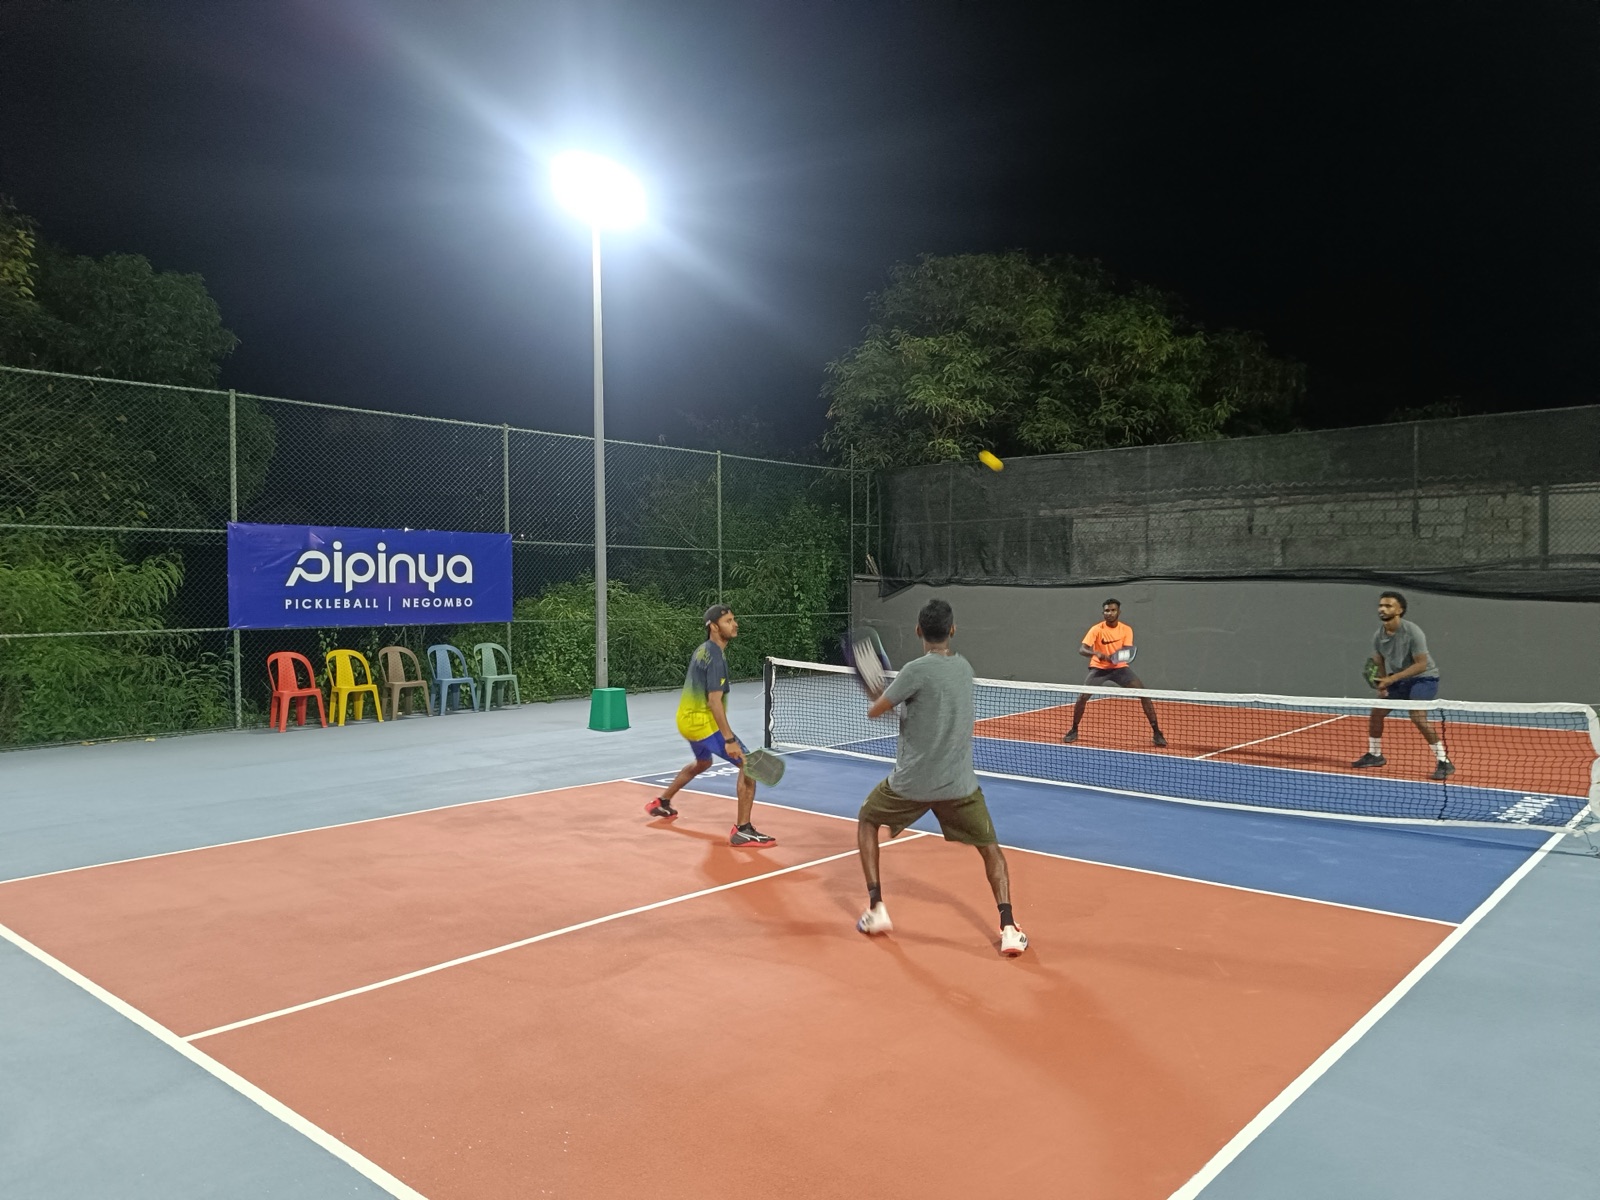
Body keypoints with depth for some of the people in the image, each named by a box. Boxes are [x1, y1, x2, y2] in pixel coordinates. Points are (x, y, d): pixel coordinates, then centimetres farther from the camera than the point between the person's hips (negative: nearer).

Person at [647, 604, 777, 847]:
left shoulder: (702, 650, 9)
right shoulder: (716, 657, -21)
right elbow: (715, 701, -27)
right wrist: (729, 739, -30)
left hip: (688, 719, 10)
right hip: (703, 721, -10)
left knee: (702, 762, 36)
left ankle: (661, 803, 49)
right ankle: (742, 831, -15)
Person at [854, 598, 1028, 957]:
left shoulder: (916, 671, -16)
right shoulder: (964, 668, 4)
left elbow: (874, 712, -9)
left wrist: (887, 698, 11)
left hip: (911, 782, -4)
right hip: (959, 784, 4)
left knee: (866, 821, 22)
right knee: (991, 849, 18)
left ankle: (876, 909, 16)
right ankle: (1008, 930, 3)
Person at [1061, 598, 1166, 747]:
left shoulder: (1126, 629, -7)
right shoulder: (1096, 629, -14)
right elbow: (1082, 650, -22)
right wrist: (1096, 653, -42)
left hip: (1119, 667, 1)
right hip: (1099, 668, -1)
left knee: (1144, 694, -14)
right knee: (1082, 696, -17)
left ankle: (1156, 732, -4)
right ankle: (1074, 730, 5)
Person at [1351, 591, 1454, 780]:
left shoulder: (1412, 632, -25)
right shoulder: (1378, 636, -5)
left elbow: (1421, 664, -25)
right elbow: (1379, 663, 7)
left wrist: (1392, 679, -30)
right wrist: (1382, 683, -12)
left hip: (1423, 678, -7)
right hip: (1397, 679, 7)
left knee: (1418, 717, -25)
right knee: (1376, 713, 6)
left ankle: (1444, 762, -14)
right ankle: (1375, 755, 26)